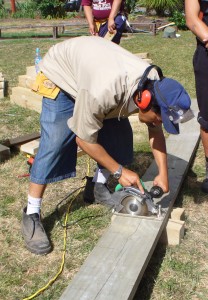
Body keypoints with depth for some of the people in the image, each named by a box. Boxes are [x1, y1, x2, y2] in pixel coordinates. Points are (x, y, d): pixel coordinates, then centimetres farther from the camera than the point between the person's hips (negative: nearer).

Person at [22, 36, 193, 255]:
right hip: (61, 73, -6)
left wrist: (163, 172, -15)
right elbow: (84, 140, -30)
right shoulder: (103, 92, -45)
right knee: (54, 144, -18)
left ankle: (100, 188, 17)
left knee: (119, 133, -4)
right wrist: (119, 171, -23)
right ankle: (31, 216, -9)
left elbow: (156, 132, -9)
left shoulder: (154, 87, -23)